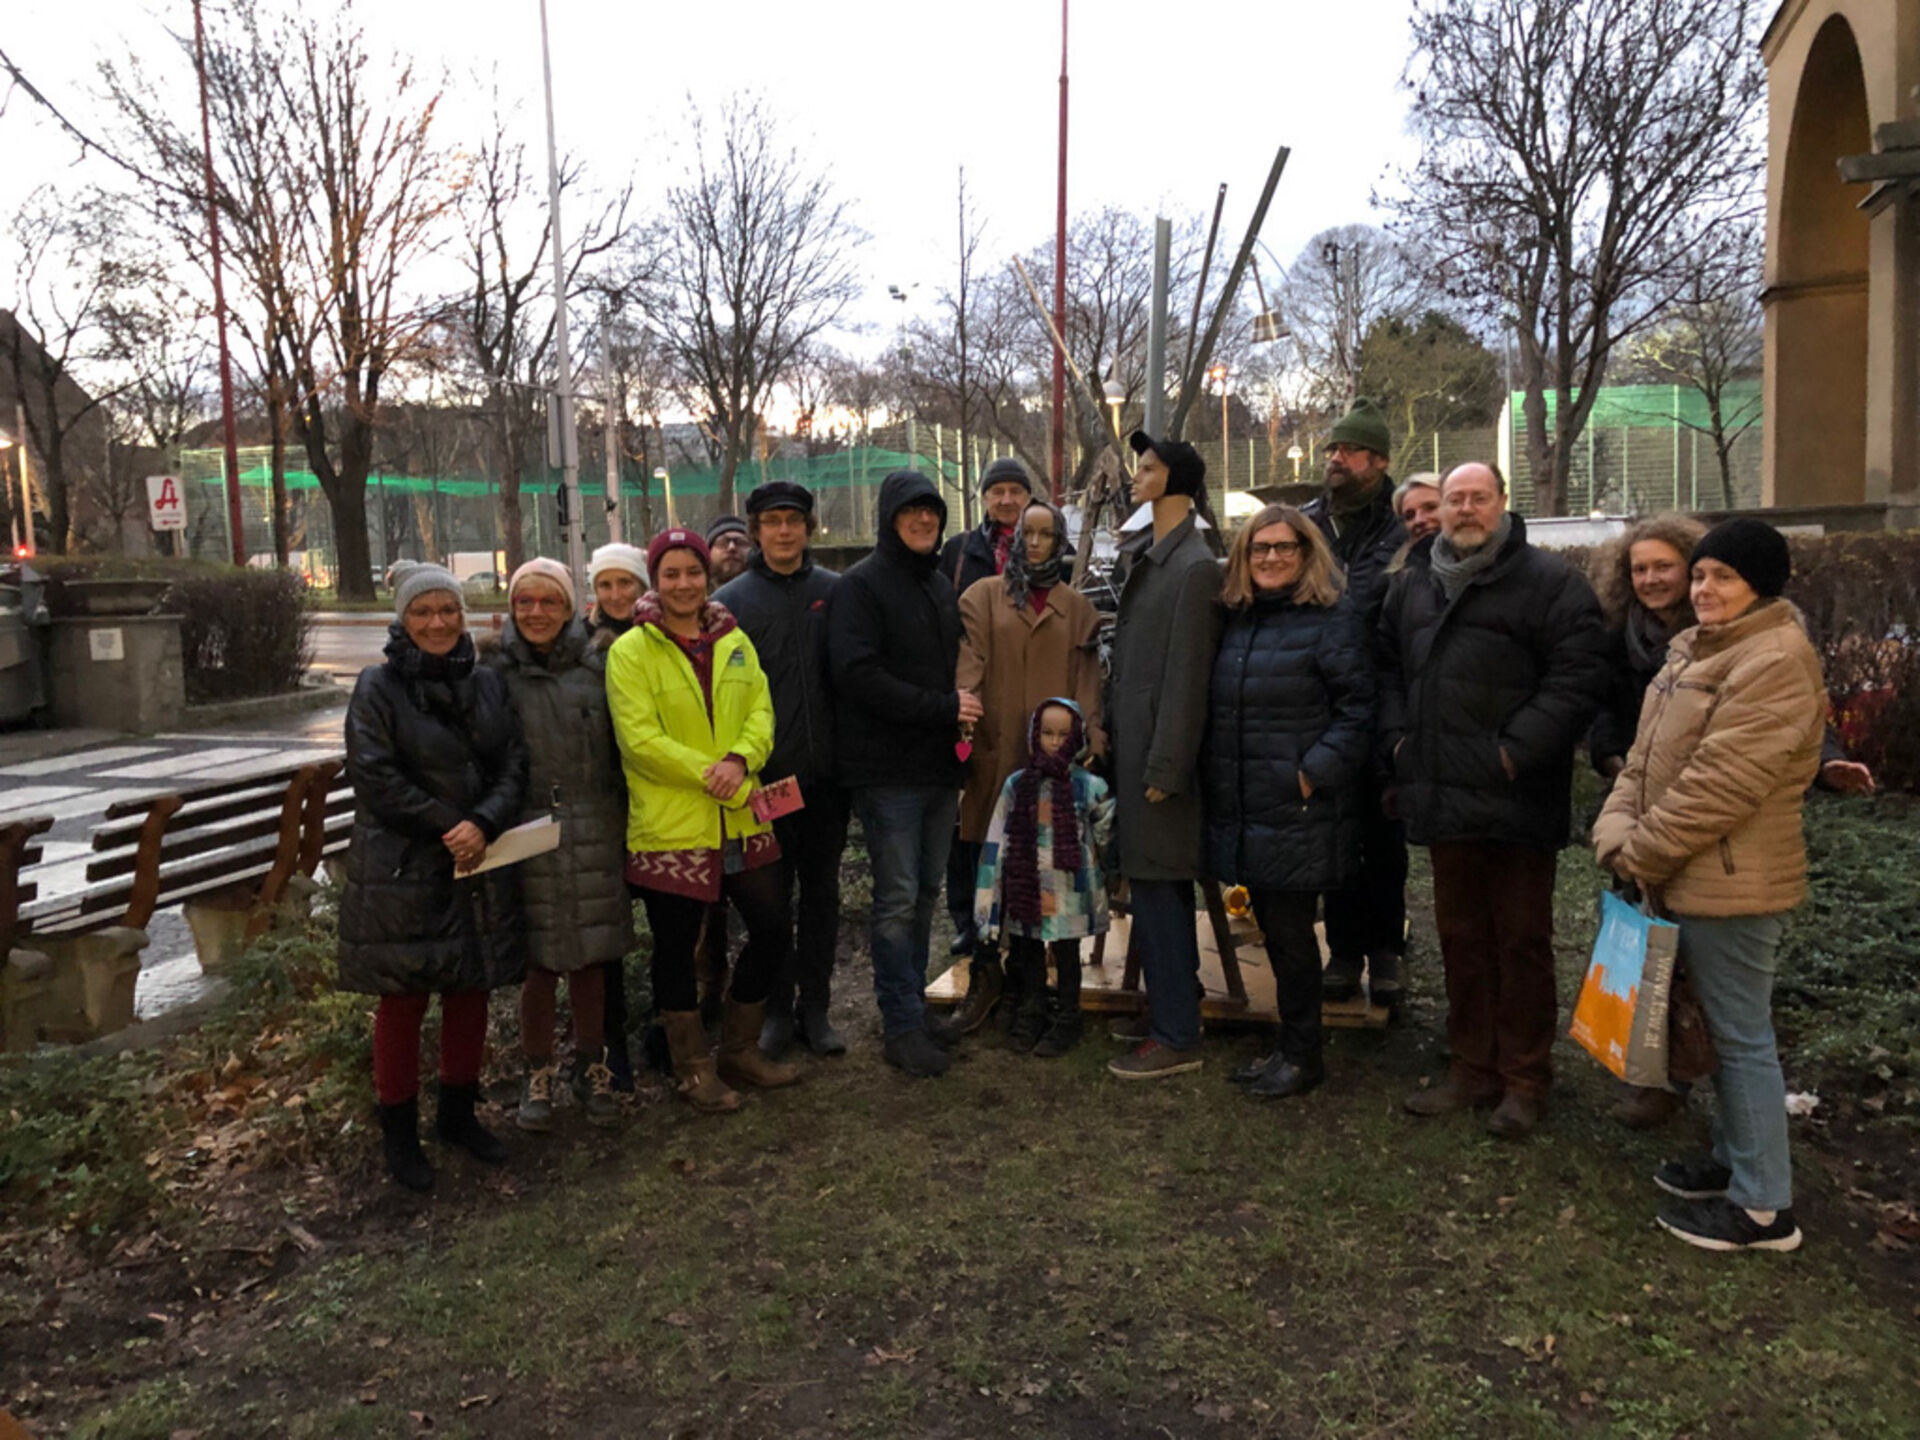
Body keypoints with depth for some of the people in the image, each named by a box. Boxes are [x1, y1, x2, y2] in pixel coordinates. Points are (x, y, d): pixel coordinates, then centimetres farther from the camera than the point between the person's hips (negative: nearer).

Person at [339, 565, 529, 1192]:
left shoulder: (487, 685, 9)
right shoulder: (378, 688, -4)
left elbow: (514, 764, 3)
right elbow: (375, 775, -12)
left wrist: (483, 824, -14)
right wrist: (448, 826, -14)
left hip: (479, 867, 4)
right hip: (401, 873, -4)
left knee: (470, 993, 12)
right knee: (403, 1002, 4)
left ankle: (458, 1113, 30)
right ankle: (399, 1133, 19)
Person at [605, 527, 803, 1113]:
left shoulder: (734, 642, 10)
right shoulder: (631, 651, -6)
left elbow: (760, 711, 5)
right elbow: (640, 739, -14)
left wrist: (740, 759, -16)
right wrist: (712, 774, -18)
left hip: (741, 821, 5)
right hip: (669, 827, -5)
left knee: (772, 929, 11)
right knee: (676, 947, 7)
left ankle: (739, 1051, 30)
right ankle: (693, 1069, 25)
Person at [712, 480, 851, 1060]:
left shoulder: (836, 592, 4)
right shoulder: (731, 600, -1)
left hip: (827, 772, 2)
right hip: (767, 775, -1)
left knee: (822, 891, 10)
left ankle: (815, 1006, 22)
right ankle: (777, 1007, 20)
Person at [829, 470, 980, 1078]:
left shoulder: (941, 586, 17)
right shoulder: (861, 585, -7)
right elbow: (856, 673, -18)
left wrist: (962, 711, 5)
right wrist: (941, 708, -17)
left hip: (939, 766, 8)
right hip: (887, 770, -7)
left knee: (925, 893, 13)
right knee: (897, 900, -4)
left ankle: (911, 1007, 25)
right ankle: (902, 1028, 4)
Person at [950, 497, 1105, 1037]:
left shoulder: (1076, 607, 13)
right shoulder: (984, 597, 8)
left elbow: (1087, 682, 8)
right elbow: (969, 665, -4)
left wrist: (1091, 743, -3)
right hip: (994, 749, -1)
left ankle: (1025, 976, 16)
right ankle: (985, 970, 12)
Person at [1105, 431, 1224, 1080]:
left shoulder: (1195, 566, -13)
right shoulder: (1142, 555, 15)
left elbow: (1187, 676, -17)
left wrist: (1164, 767, -18)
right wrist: (1111, 724, 11)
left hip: (1160, 745, -9)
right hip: (1133, 740, 9)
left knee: (1158, 885, -5)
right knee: (1156, 885, 15)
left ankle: (1176, 1037, 4)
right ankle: (1169, 1008, 27)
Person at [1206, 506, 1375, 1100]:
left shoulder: (1332, 619, -9)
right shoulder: (1238, 619, 13)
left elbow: (1358, 711, -14)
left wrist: (1314, 773, -20)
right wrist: (1218, 781, 11)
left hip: (1299, 812, -7)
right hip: (1244, 811, 7)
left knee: (1290, 932, 2)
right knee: (1274, 926, 16)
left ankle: (1302, 1056, 18)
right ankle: (1289, 1047, 29)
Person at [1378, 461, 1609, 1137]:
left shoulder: (1549, 580, -6)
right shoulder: (1412, 584, 13)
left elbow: (1578, 676, -13)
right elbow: (1388, 666, 21)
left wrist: (1518, 751, -18)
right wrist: (1397, 736, 6)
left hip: (1516, 799, -6)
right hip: (1443, 797, 6)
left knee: (1522, 940, 5)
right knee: (1460, 936, 15)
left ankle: (1524, 1080, 19)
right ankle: (1474, 1068, 28)